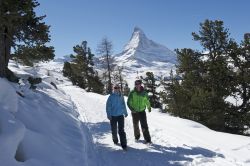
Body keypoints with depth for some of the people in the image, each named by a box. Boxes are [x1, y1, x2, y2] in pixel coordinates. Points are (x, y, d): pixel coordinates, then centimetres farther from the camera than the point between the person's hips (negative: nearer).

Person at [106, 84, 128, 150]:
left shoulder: (121, 96, 4)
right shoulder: (111, 97, -6)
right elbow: (108, 106, -5)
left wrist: (125, 112, 25)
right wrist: (108, 114, -12)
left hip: (120, 115, 1)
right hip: (113, 116, -1)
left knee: (121, 130, -4)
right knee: (114, 130, 11)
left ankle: (124, 144, -2)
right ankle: (115, 140, 35)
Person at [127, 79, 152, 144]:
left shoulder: (144, 93, -1)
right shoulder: (132, 93, -7)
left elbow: (147, 101, 15)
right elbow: (129, 102, -6)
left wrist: (149, 107, 27)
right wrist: (132, 109, -22)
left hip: (142, 111, 0)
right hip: (135, 112, 0)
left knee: (144, 126, -9)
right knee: (135, 125, 15)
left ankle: (147, 139, -5)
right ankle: (137, 136, 36)